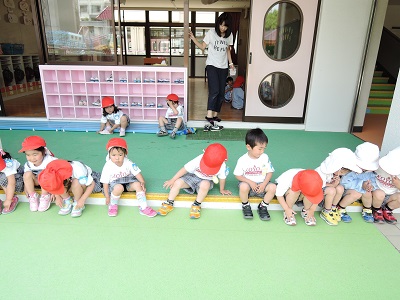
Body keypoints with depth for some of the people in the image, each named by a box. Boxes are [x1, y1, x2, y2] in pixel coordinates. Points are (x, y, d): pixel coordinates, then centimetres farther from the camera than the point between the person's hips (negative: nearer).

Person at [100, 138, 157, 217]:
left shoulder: (128, 163, -13)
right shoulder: (108, 167, -19)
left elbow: (137, 173, -9)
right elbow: (105, 183, -13)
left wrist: (142, 182, -24)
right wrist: (107, 197, -14)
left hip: (128, 182, 3)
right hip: (114, 184, -3)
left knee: (138, 184, -23)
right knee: (119, 187, -36)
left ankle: (143, 208, -16)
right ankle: (113, 205, -6)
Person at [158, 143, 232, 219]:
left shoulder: (222, 166, -27)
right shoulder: (198, 160, -27)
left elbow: (222, 178, -8)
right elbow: (185, 169, -18)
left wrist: (222, 190, 7)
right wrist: (172, 180, -11)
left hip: (206, 181, -1)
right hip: (193, 176, 1)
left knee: (205, 184, -38)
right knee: (178, 183, -22)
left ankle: (196, 205, -19)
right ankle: (169, 204, -5)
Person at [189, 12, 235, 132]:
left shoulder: (229, 35, 9)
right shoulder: (211, 32, -3)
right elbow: (203, 47, -1)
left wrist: (231, 63, 12)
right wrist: (193, 38, -13)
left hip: (223, 67, 5)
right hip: (212, 65, -5)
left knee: (221, 93, 3)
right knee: (214, 91, -21)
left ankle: (215, 116, 13)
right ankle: (209, 118, -26)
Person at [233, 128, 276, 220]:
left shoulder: (265, 158, -6)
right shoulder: (242, 160, -12)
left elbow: (270, 172, -1)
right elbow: (238, 175, -7)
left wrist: (264, 184, -16)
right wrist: (250, 182, -19)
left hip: (262, 184, 3)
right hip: (248, 183, -2)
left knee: (273, 187, -25)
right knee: (243, 186, -35)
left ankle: (263, 207, 0)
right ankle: (245, 206, -4)